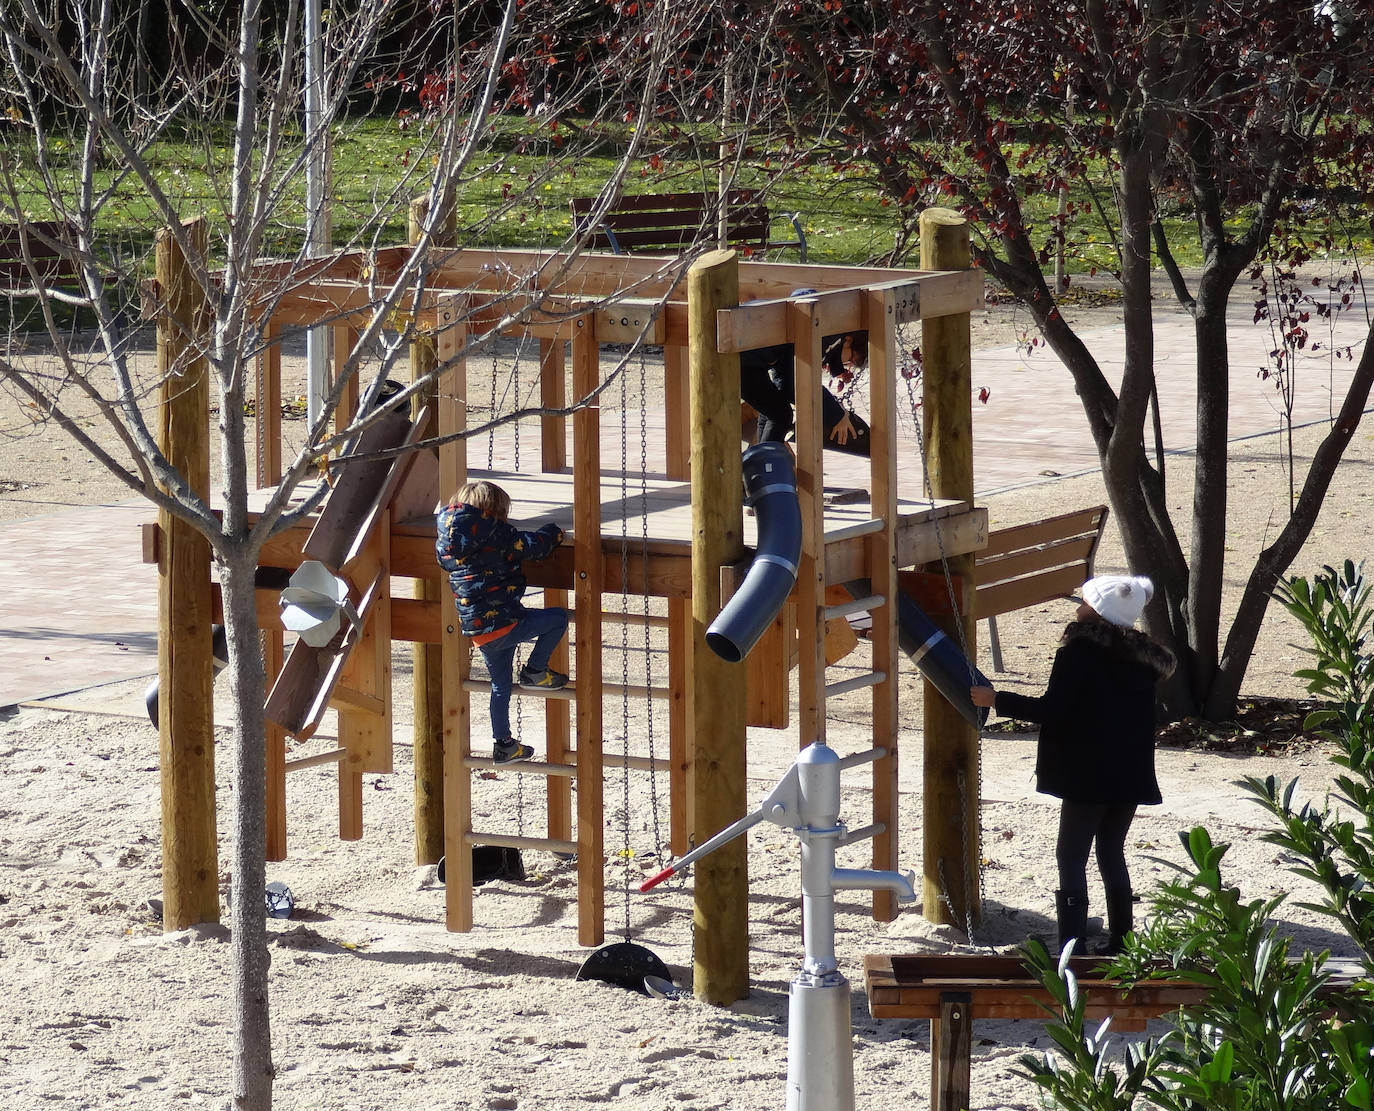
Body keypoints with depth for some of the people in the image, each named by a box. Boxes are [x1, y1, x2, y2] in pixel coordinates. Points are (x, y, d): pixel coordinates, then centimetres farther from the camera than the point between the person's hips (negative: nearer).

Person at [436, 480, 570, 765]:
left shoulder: (446, 542, 8)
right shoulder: (495, 535, -12)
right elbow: (533, 546, -11)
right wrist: (552, 532, 12)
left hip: (476, 631, 7)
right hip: (504, 623, -7)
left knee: (500, 686, 22)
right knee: (558, 618, 9)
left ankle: (503, 744, 26)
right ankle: (535, 671, 10)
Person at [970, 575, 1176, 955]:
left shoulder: (1079, 651, -13)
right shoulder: (1142, 656, 9)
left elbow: (1052, 709, -15)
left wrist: (996, 700, -7)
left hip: (1089, 776, -7)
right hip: (1131, 778, 7)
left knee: (1071, 856, -3)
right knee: (1112, 853, 17)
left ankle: (1072, 945, -10)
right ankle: (1121, 941, 18)